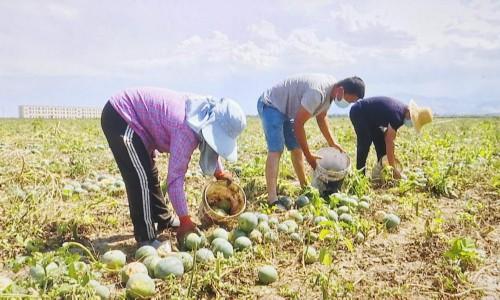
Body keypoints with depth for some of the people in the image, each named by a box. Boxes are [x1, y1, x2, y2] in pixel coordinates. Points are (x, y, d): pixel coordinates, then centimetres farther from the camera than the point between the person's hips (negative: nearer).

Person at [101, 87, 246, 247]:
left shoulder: (204, 113, -4)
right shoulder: (187, 128, -31)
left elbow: (207, 145, 19)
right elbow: (175, 177, -29)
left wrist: (220, 172, 25)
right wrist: (185, 220, -24)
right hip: (120, 117, -10)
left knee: (150, 174, 19)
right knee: (141, 178, -15)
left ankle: (164, 220, 34)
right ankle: (146, 239, -7)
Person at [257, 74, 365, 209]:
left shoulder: (330, 89, -2)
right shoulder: (317, 92, -33)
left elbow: (321, 117, 14)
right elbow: (298, 124, -28)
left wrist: (332, 142, 10)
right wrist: (308, 155, -20)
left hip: (285, 109, 10)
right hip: (270, 106, -10)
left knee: (296, 148, 12)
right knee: (276, 149, -22)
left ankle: (305, 187, 25)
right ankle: (272, 199, -29)